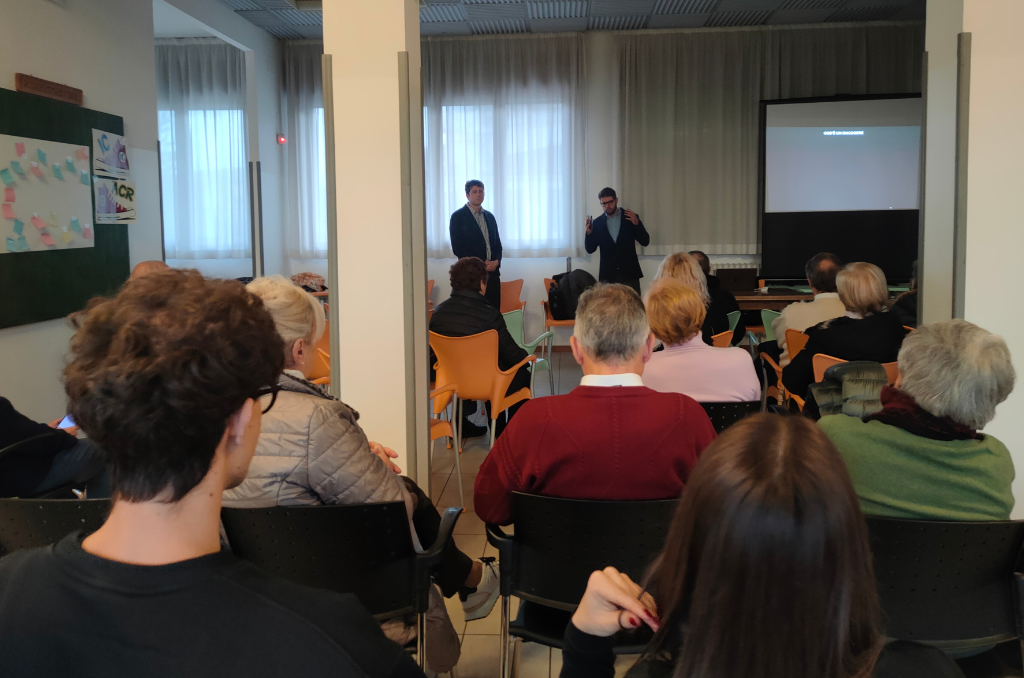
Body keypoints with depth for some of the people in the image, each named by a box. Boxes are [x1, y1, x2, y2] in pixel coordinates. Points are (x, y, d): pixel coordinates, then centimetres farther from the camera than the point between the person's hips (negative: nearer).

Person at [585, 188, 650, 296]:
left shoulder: (630, 218, 5)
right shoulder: (597, 223, 7)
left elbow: (645, 242, 3)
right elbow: (590, 249, 6)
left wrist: (637, 223, -13)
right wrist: (589, 233, -12)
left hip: (629, 274, 0)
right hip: (607, 275, 1)